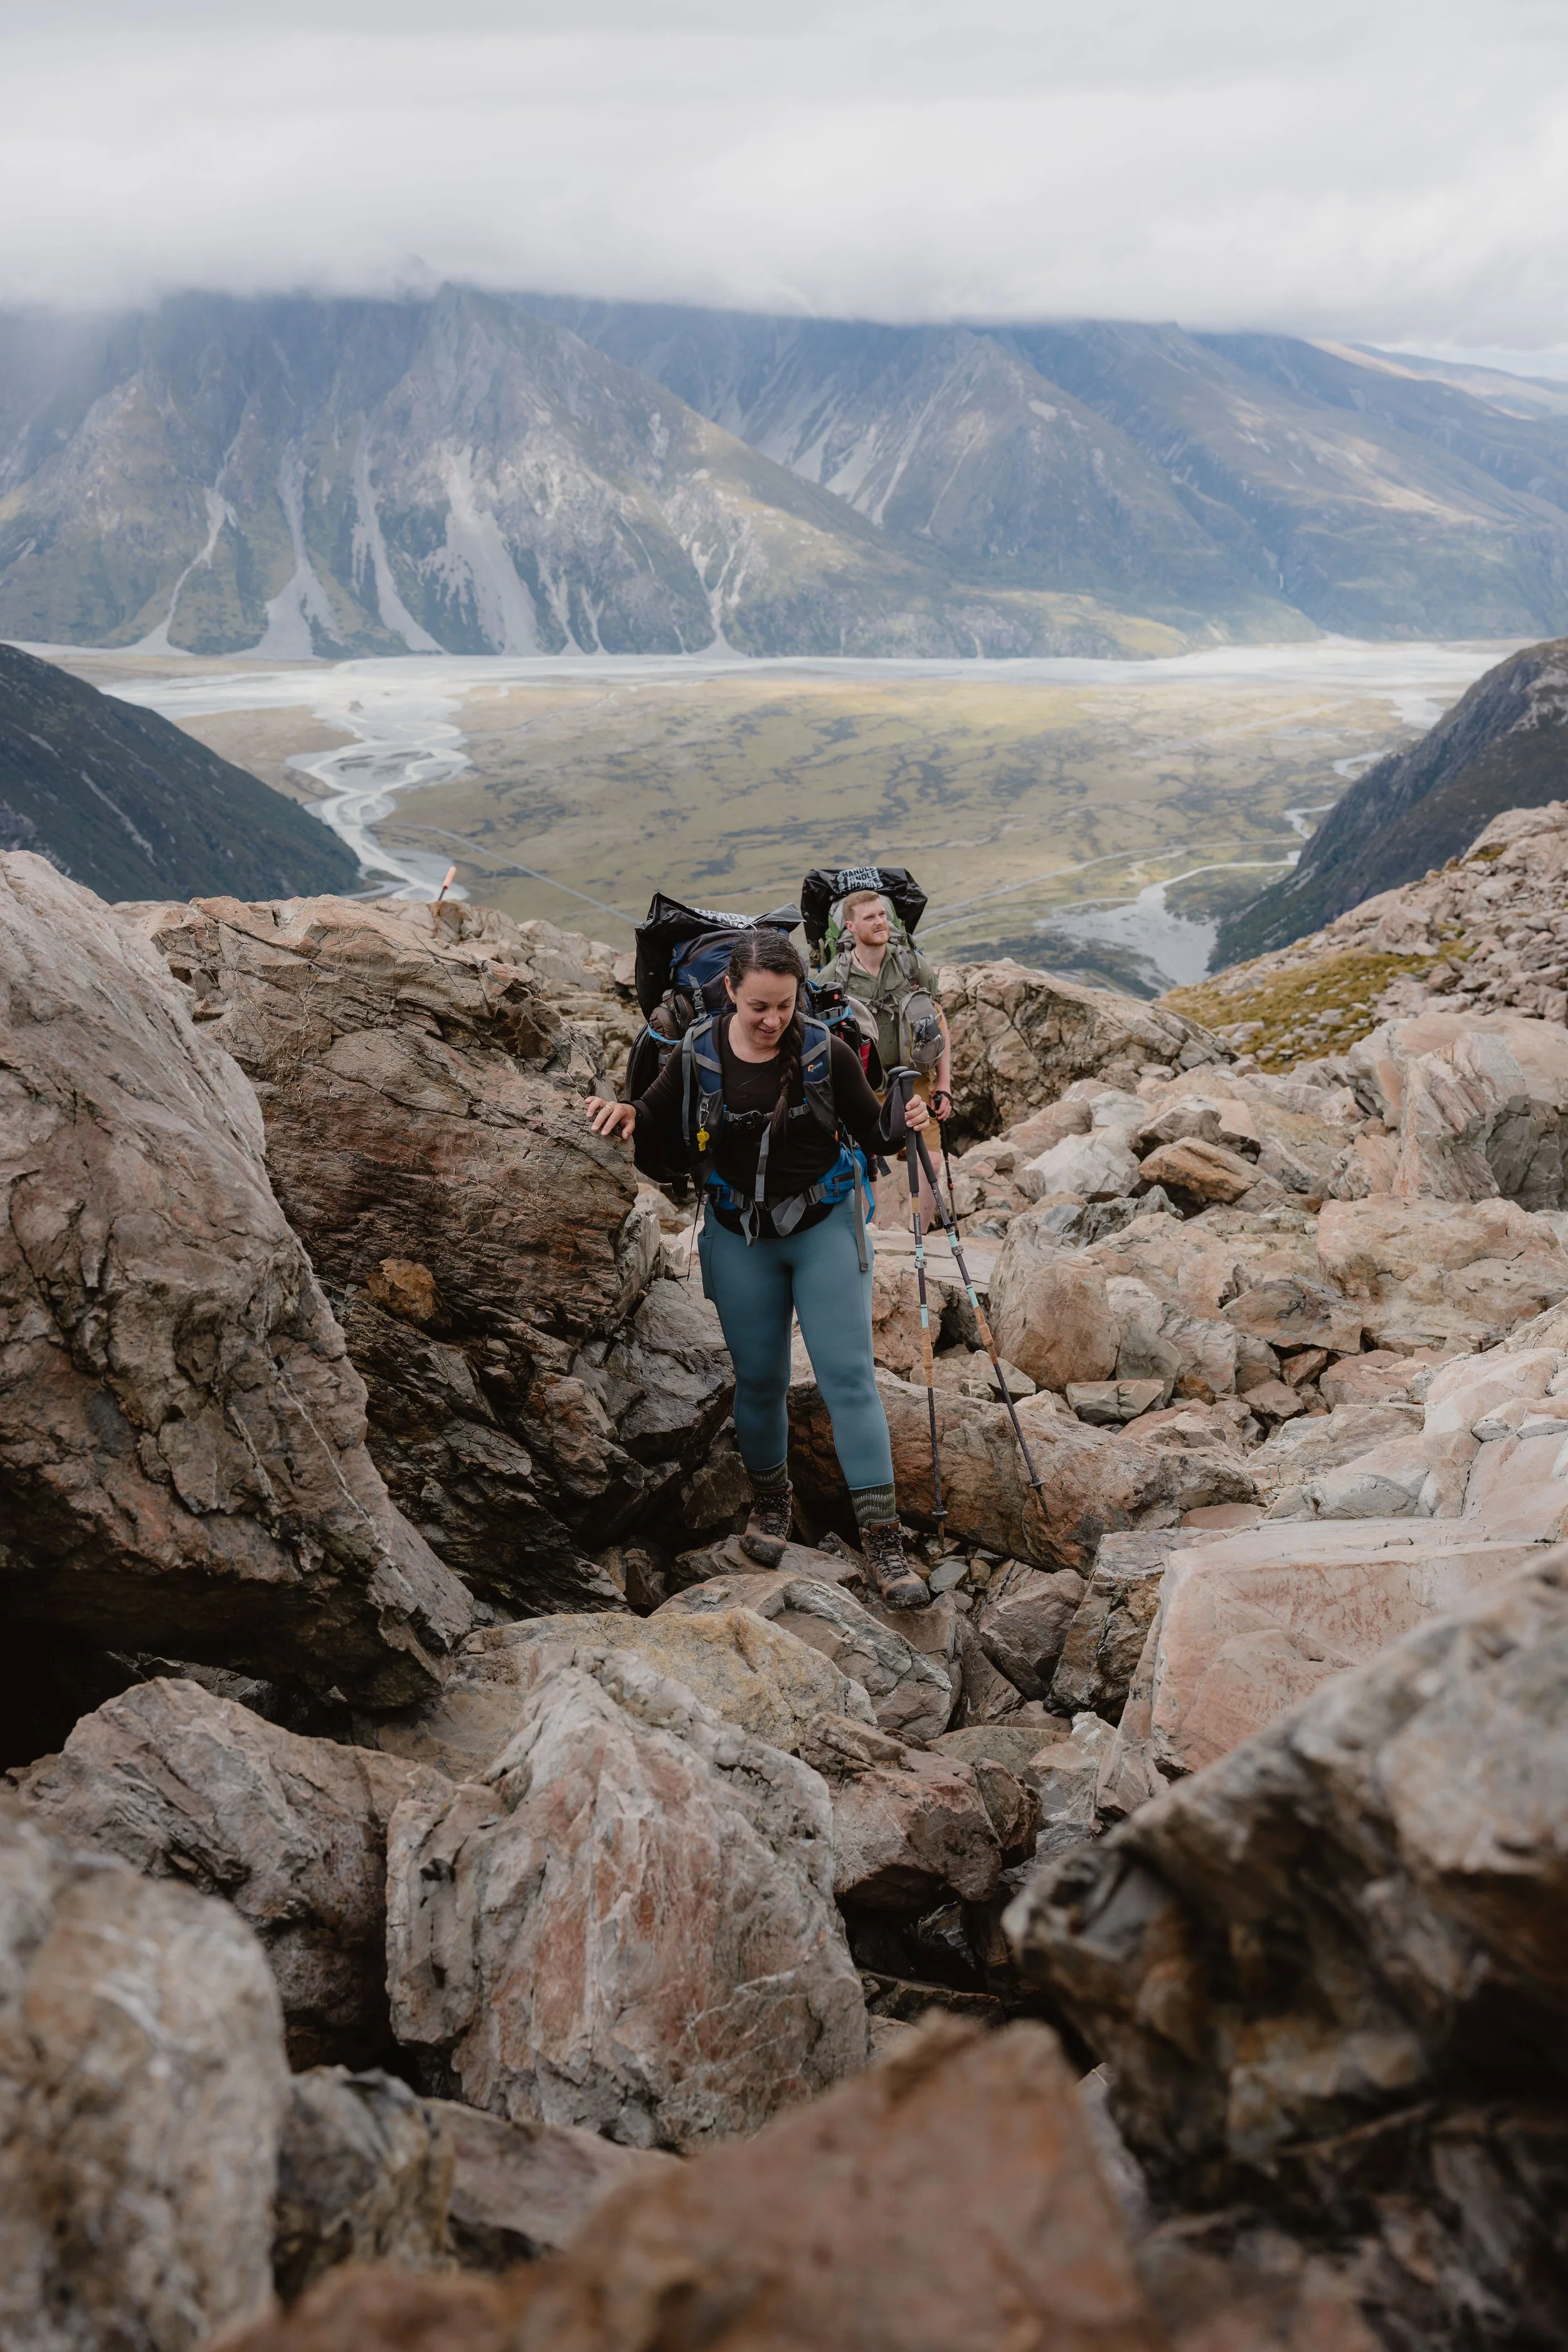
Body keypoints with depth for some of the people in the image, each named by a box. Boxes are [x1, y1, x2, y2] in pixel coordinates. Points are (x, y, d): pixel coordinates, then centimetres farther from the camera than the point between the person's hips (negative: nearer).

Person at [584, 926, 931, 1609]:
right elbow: (660, 1118, 9)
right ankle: (771, 1501, 37)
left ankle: (881, 1539, -5)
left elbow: (871, 1132, 0)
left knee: (848, 1375, -8)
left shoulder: (826, 1054, -10)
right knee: (759, 1380, 11)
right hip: (739, 1239, 2)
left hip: (825, 1229, -1)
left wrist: (906, 1123, -21)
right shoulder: (698, 1058, -7)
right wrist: (626, 1112, -12)